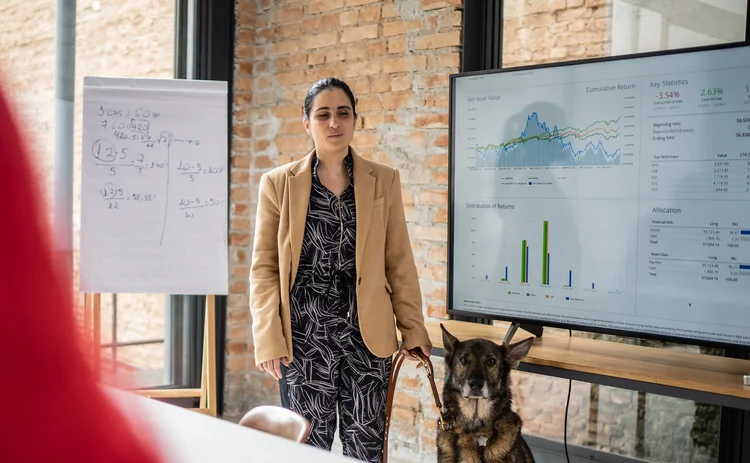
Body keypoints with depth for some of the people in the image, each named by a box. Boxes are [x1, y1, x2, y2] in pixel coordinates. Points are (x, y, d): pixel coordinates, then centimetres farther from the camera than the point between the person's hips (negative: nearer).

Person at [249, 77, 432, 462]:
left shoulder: (384, 181, 7)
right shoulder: (278, 183, 3)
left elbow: (399, 263, 7)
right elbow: (264, 267, 2)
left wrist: (413, 330, 3)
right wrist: (268, 339, -6)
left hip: (367, 334, 1)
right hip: (304, 335, -1)